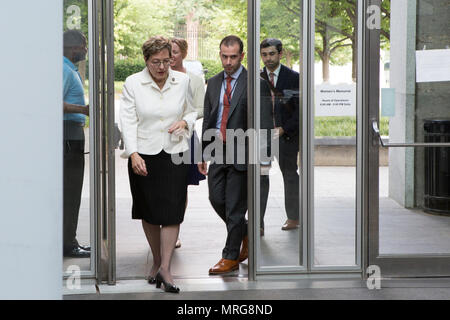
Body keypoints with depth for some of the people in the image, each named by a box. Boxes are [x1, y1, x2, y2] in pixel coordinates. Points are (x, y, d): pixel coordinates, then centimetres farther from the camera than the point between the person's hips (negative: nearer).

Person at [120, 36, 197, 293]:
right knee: (149, 213, 8)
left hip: (175, 154, 1)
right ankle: (157, 261, 24)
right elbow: (128, 120, -5)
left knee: (172, 211, -7)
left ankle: (165, 267, -4)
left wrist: (185, 122, -7)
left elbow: (192, 111, 17)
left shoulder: (182, 81, 4)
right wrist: (133, 153, -16)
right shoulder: (133, 83, -2)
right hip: (143, 156, 0)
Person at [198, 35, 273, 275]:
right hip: (217, 150, 6)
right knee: (216, 199, 9)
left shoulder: (256, 84, -8)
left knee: (235, 207, 0)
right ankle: (245, 235, 33)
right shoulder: (214, 83, 11)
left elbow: (264, 123, -10)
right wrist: (203, 154, 12)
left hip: (241, 153, -6)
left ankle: (230, 258, 11)